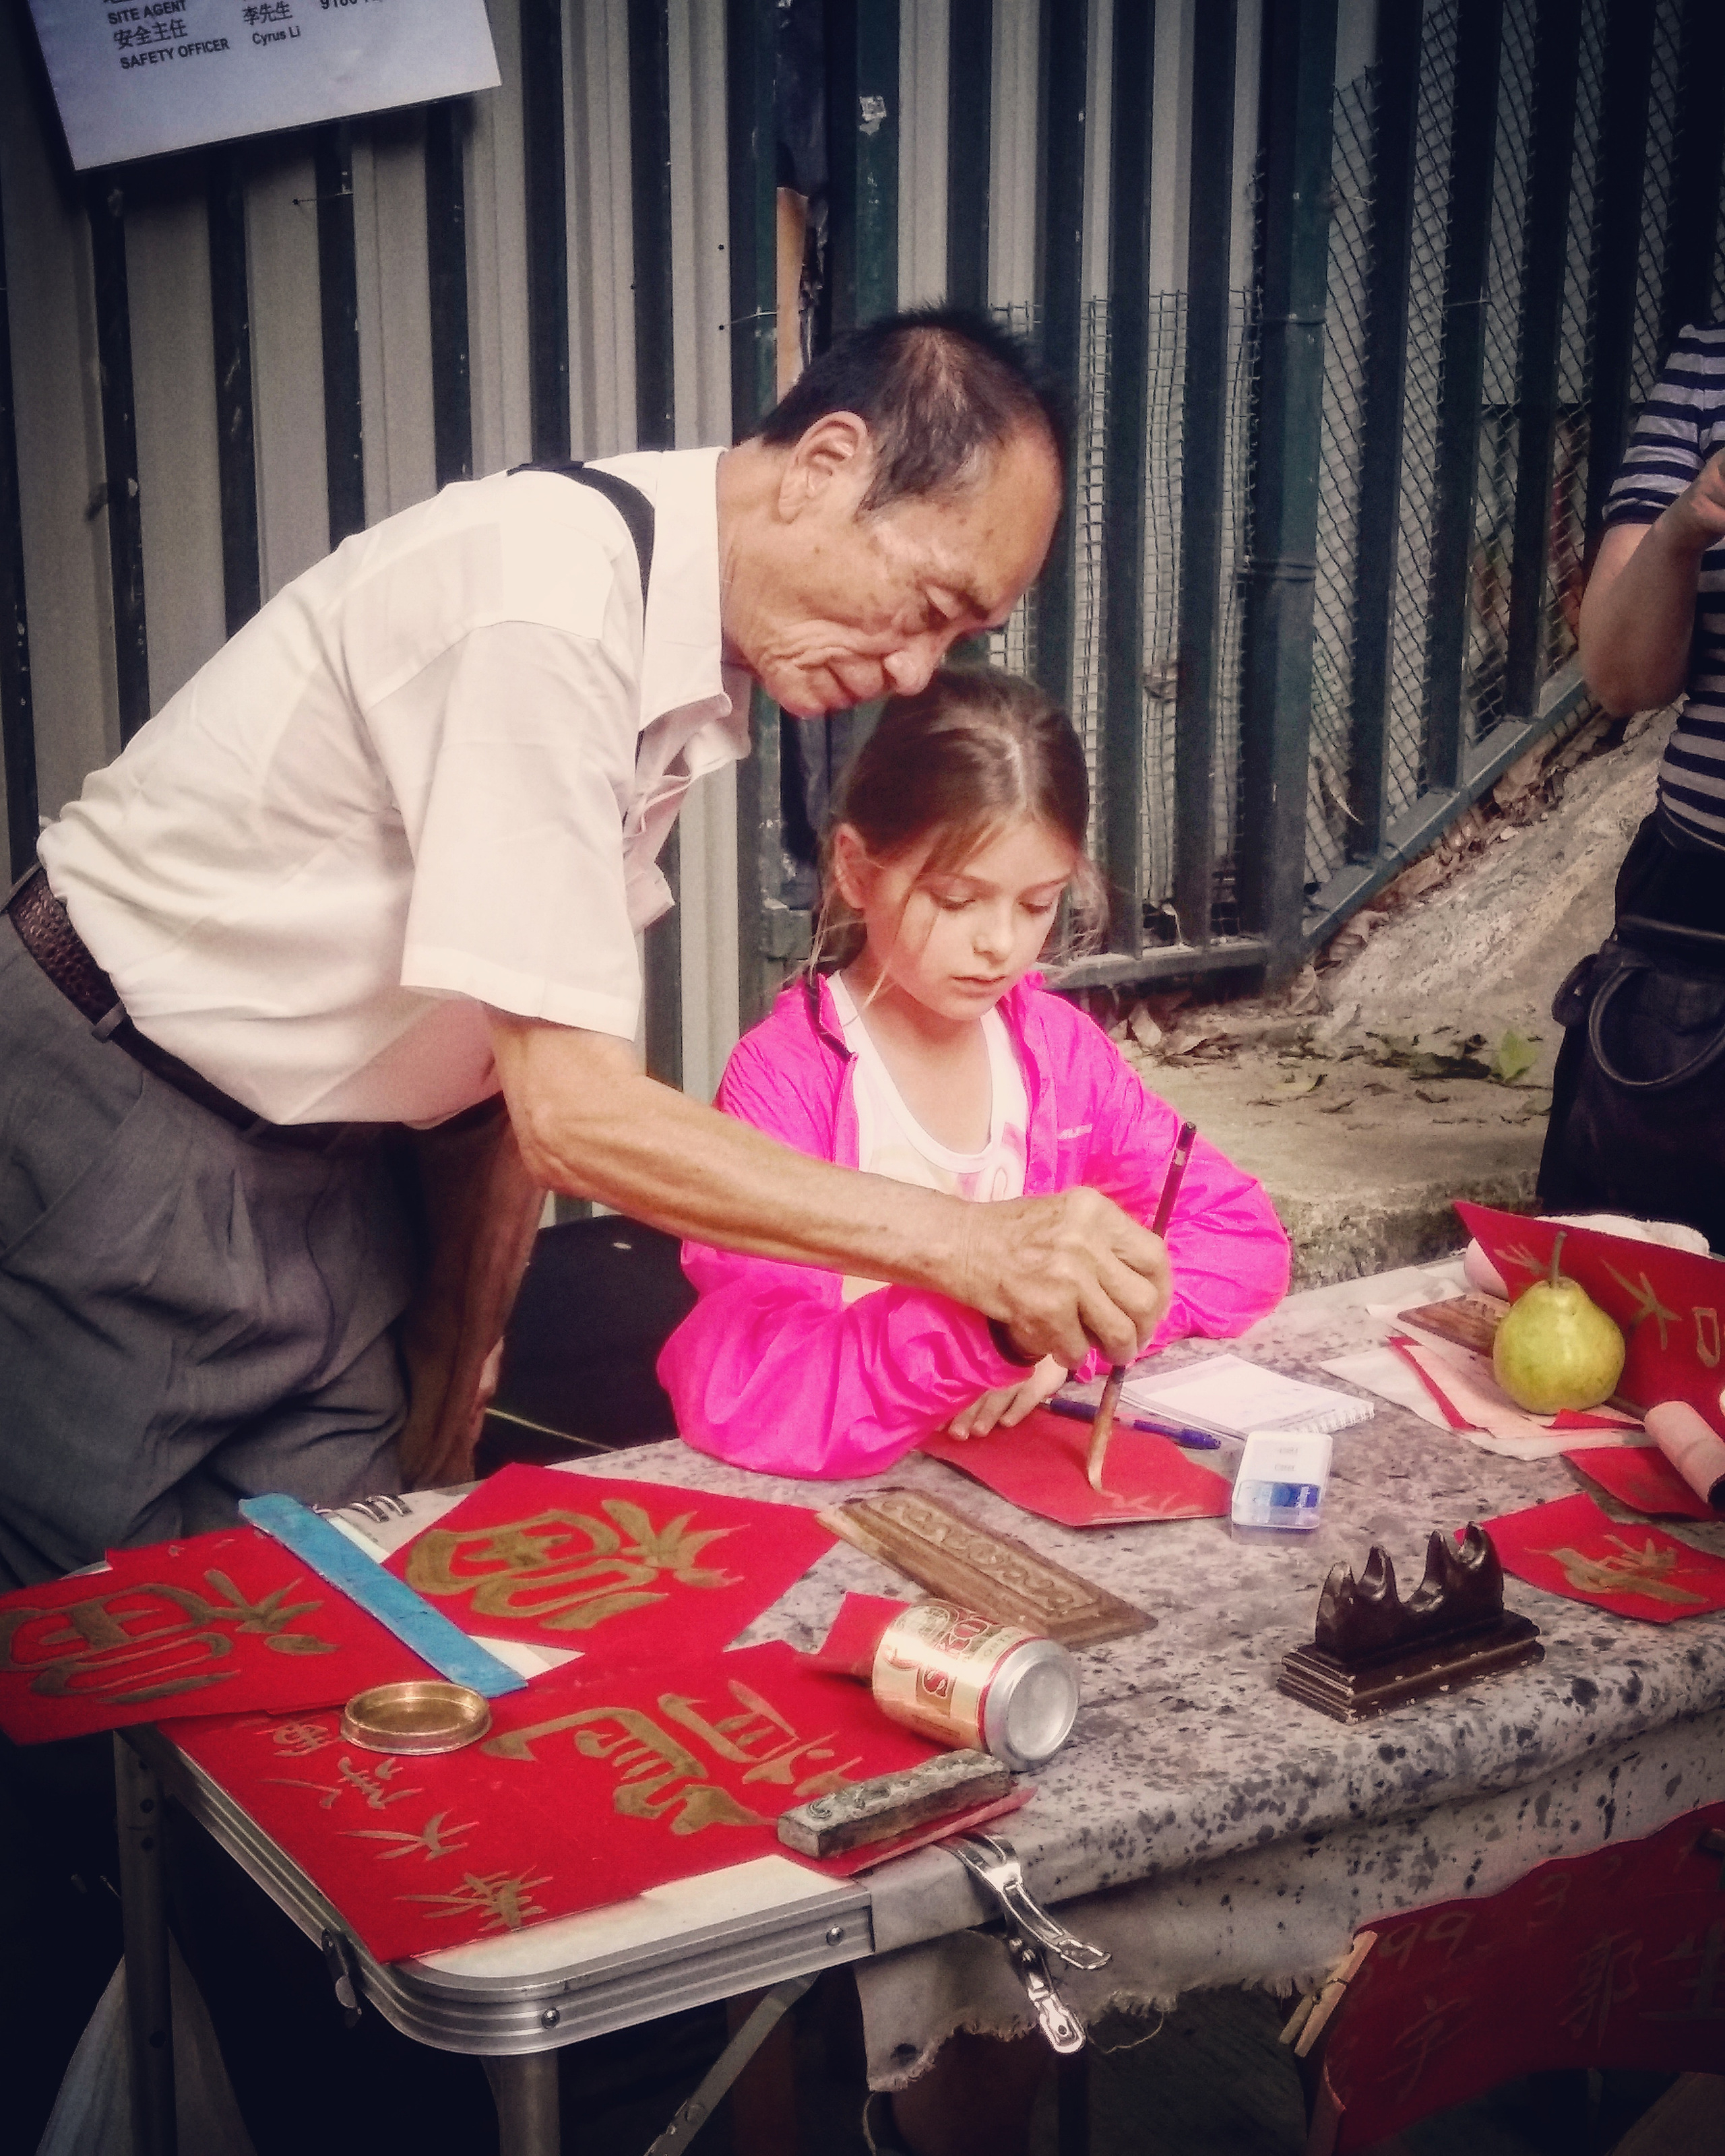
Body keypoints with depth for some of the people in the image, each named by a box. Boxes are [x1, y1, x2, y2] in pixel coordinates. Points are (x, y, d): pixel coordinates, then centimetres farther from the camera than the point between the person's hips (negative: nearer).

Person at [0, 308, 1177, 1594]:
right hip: (113, 1138, -7)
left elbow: (546, 1038, 6)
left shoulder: (692, 665, -1)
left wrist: (462, 1359, 10)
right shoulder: (547, 601, -28)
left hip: (320, 1170, 8)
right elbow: (574, 1116, -29)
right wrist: (963, 1245, -30)